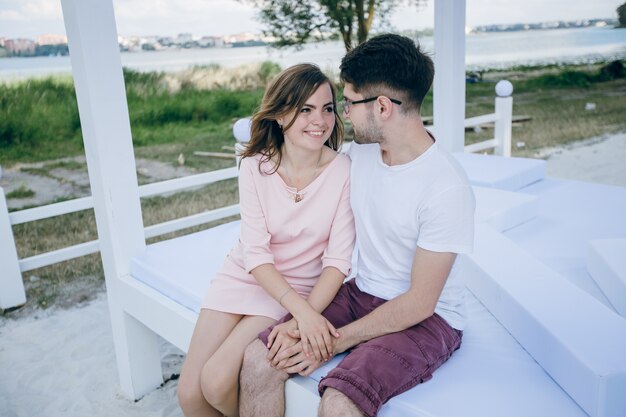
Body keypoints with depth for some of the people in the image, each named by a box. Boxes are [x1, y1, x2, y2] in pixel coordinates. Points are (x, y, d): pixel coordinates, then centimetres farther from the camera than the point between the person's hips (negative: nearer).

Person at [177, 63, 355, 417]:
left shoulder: (344, 171, -16)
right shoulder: (255, 166, -10)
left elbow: (338, 260, -14)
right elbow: (255, 251, -14)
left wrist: (304, 316, -27)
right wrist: (301, 310, -27)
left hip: (302, 287, -2)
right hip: (245, 276, 3)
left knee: (217, 382, -18)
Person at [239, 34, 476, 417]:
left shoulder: (448, 188, -23)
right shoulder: (360, 152, -1)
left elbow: (419, 303, -19)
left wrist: (334, 342, -16)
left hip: (426, 318, -6)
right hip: (361, 295, 6)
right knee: (258, 360, -13)